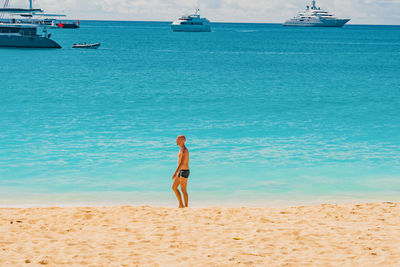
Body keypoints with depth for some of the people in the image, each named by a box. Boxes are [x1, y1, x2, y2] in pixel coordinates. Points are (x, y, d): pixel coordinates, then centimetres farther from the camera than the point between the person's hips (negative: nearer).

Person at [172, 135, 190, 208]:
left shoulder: (184, 150, -18)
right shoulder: (181, 149, 15)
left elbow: (181, 163, -26)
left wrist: (176, 172, -30)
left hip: (184, 172, -10)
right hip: (180, 172, 10)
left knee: (183, 190, -5)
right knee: (174, 187, 10)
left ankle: (186, 206, 1)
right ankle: (181, 204, 15)